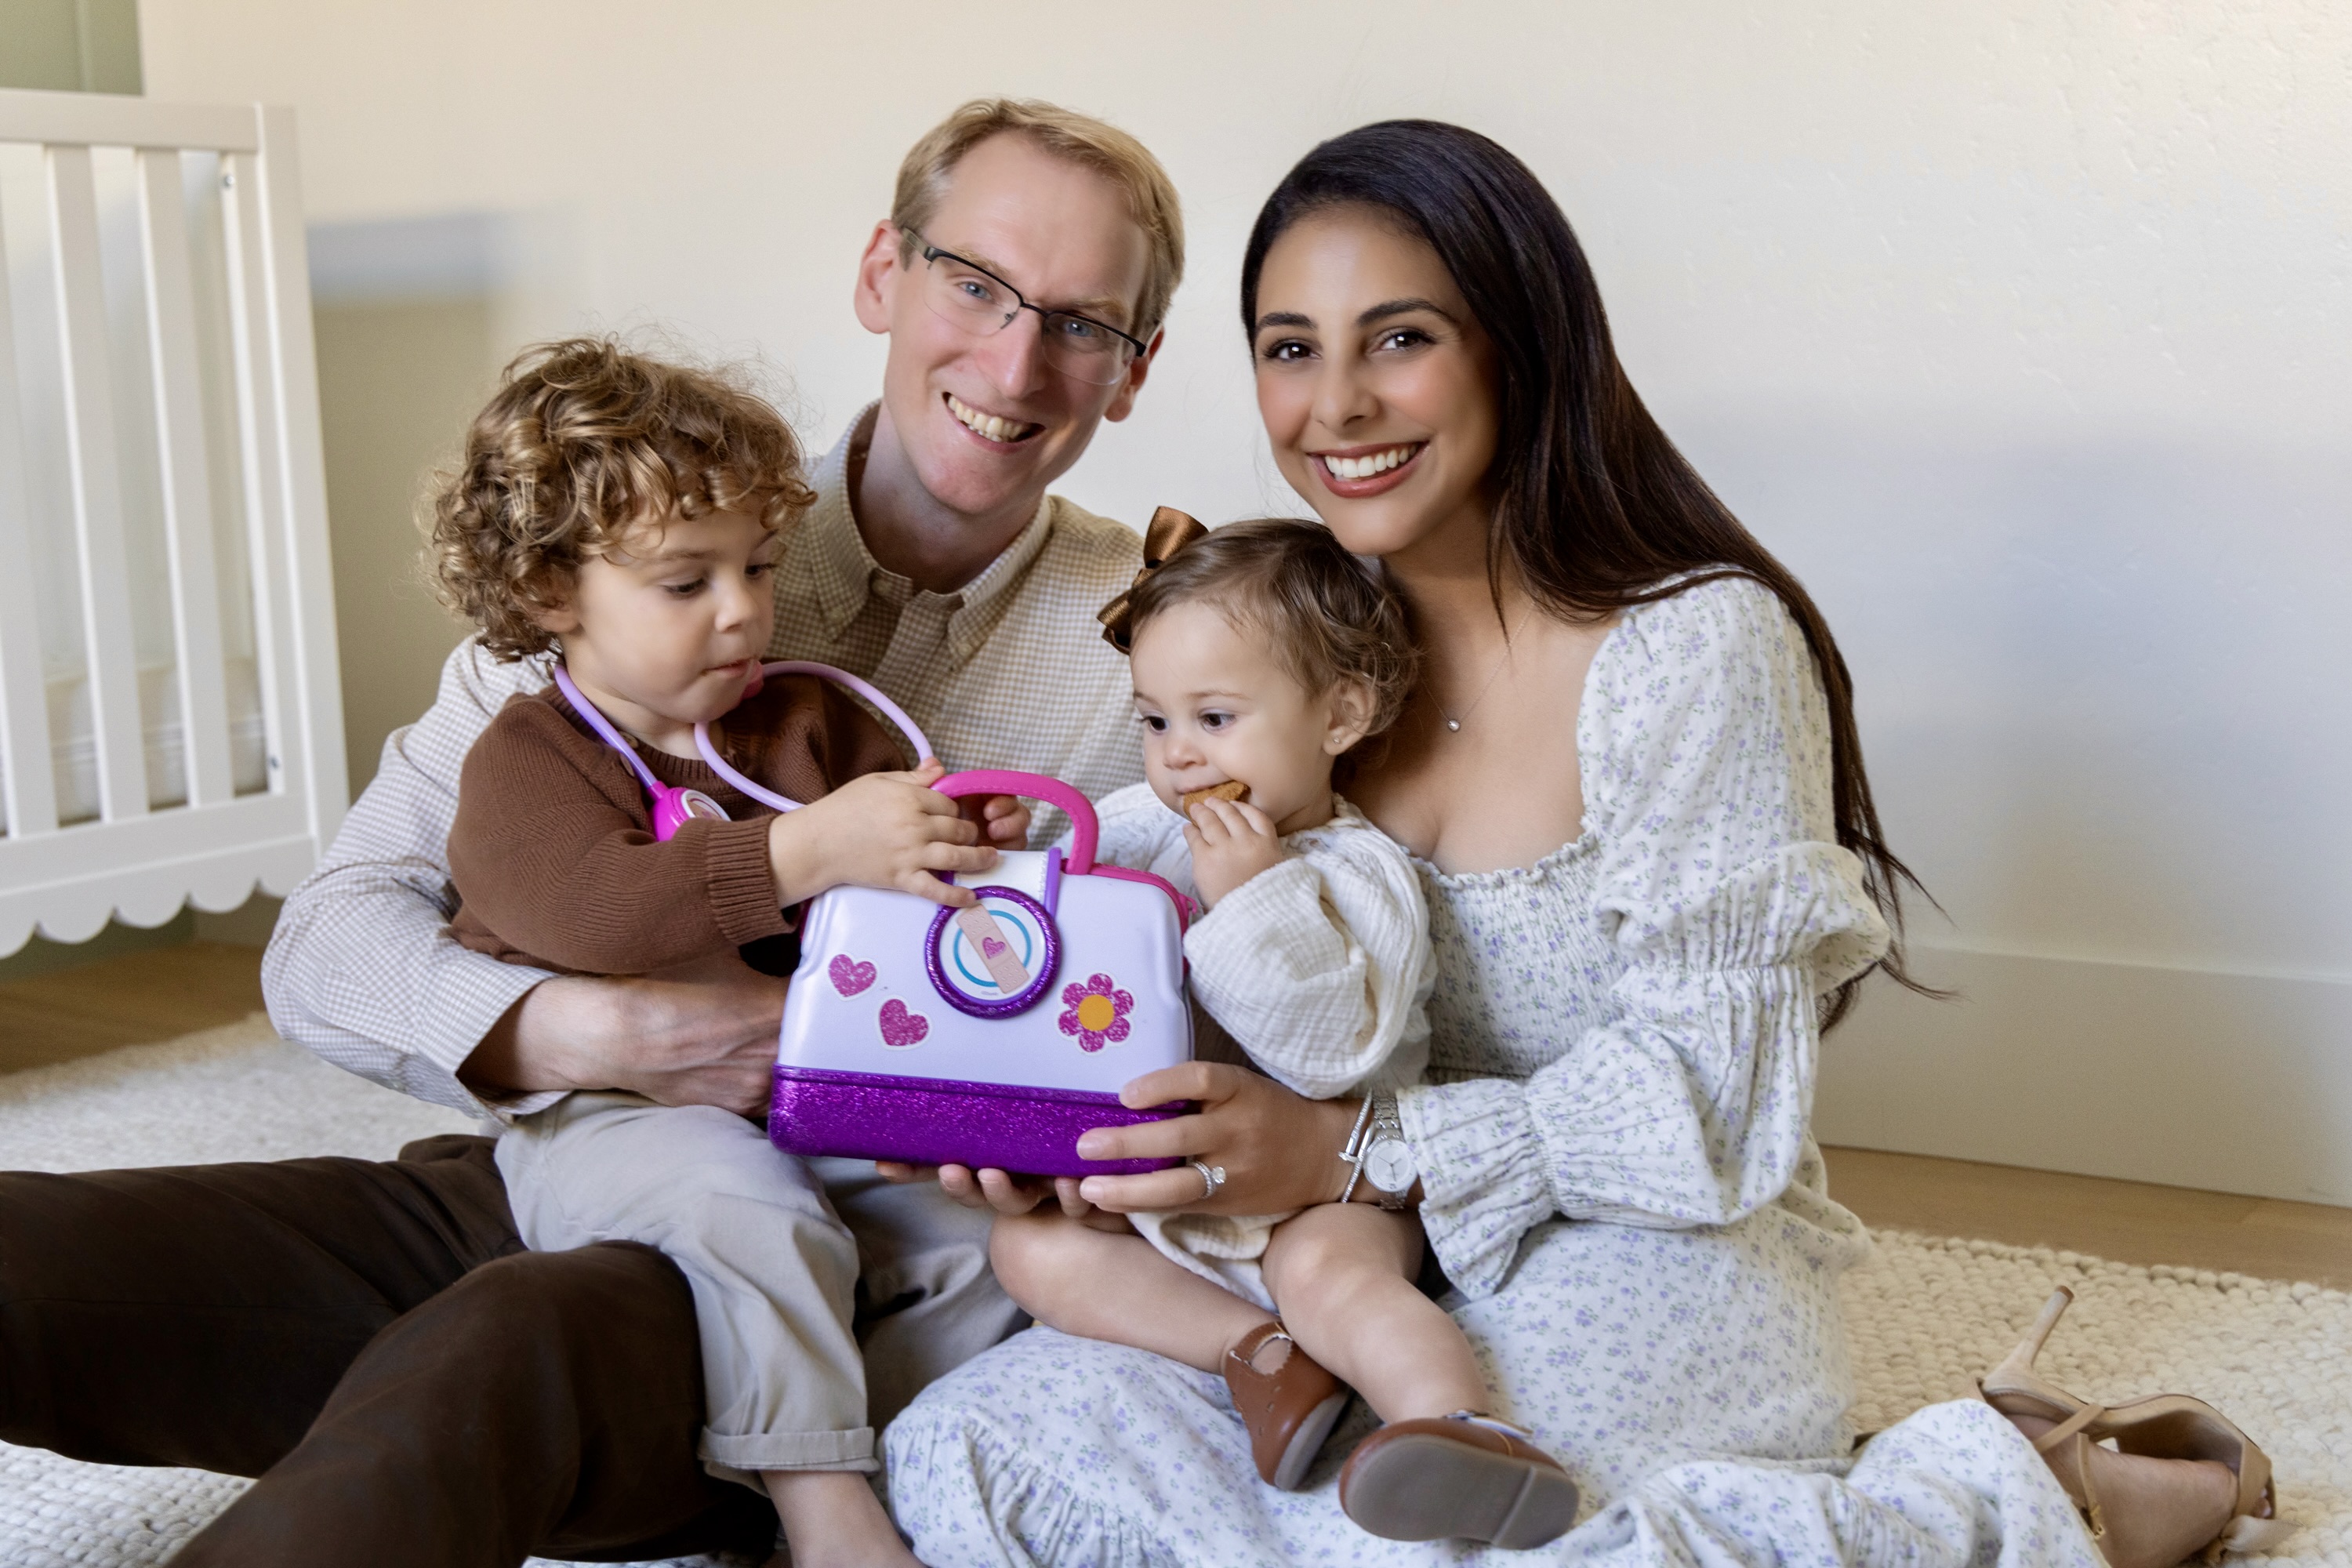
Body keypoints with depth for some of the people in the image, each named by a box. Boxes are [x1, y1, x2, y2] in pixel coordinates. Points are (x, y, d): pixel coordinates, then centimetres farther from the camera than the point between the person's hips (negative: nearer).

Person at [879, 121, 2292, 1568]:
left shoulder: (1698, 647, -15)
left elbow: (1717, 1098, -17)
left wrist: (1352, 1149, -26)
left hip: (1651, 1325, -6)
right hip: (1388, 1297, 7)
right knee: (967, 1447, -10)